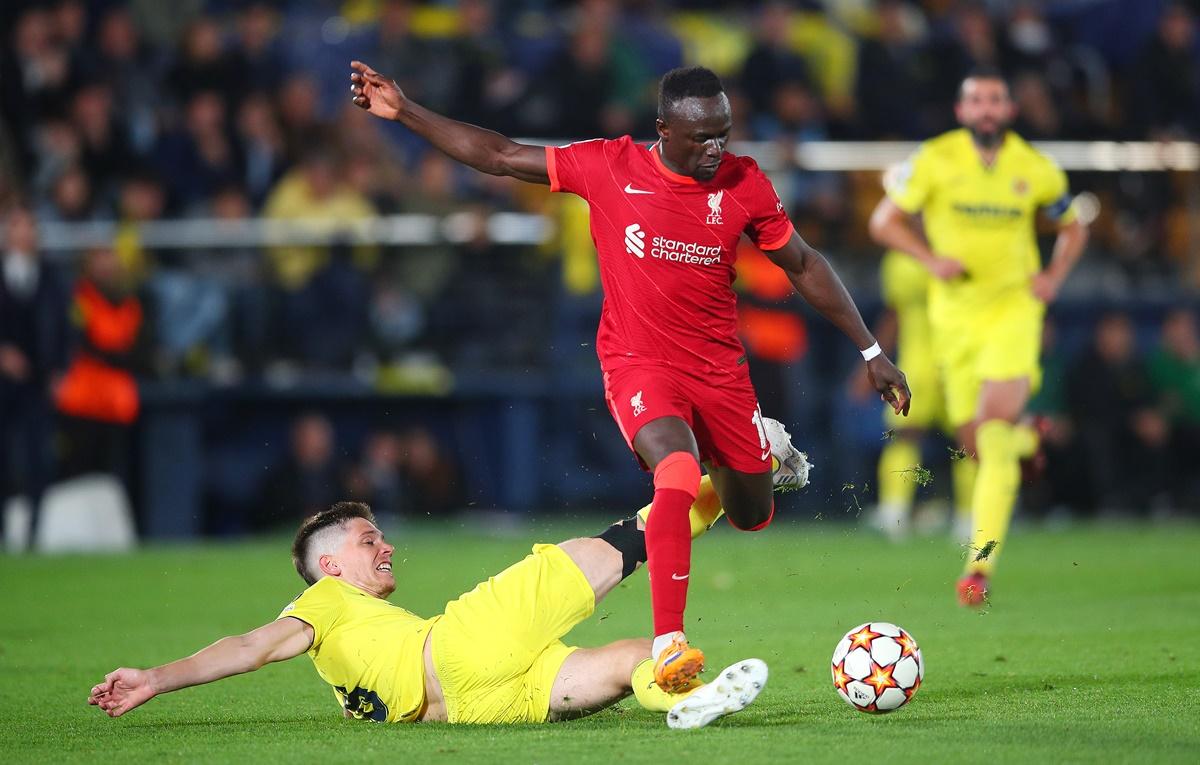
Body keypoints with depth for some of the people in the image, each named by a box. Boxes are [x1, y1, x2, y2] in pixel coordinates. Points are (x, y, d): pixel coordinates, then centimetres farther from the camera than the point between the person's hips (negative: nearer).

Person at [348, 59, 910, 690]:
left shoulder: (744, 184, -5)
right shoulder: (609, 167, -11)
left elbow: (803, 266, 8)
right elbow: (497, 156, -3)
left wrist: (871, 353, 9)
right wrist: (402, 112, -8)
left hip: (720, 369, 3)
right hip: (638, 365, -3)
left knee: (752, 518, 14)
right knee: (678, 472, -33)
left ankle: (767, 445, 51)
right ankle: (668, 643, -34)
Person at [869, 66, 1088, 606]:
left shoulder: (1036, 170, -2)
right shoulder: (934, 161, -6)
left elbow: (1073, 229, 15)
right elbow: (884, 221, 1)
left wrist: (1053, 276, -3)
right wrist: (931, 258, -15)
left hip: (1014, 305, -2)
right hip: (955, 313, 2)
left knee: (995, 424, -20)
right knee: (975, 442, 6)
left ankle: (981, 563, -20)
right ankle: (1028, 441, 45)